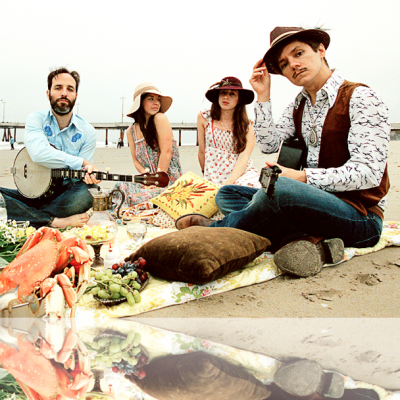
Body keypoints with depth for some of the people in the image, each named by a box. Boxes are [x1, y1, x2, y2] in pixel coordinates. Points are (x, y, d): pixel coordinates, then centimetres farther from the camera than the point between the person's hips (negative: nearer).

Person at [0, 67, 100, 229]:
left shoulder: (87, 131, 4)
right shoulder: (36, 119, 0)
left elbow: (80, 178, 2)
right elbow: (39, 153, -22)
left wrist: (88, 176, -23)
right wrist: (81, 162, -21)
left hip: (65, 196, 0)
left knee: (84, 197, -35)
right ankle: (56, 221, -28)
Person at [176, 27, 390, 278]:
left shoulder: (360, 98, -9)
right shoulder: (300, 105, 14)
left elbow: (367, 173, -17)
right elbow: (269, 144, 5)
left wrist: (302, 177, -21)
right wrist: (263, 96, 1)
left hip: (360, 214, -8)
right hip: (312, 199, 8)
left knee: (277, 189, -36)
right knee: (227, 195, 0)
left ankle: (214, 229, -8)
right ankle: (306, 238, -22)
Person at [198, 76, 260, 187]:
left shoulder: (248, 126, 3)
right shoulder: (204, 118, 4)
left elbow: (244, 157, -10)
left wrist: (230, 181, -24)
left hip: (242, 173, 0)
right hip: (214, 177, 0)